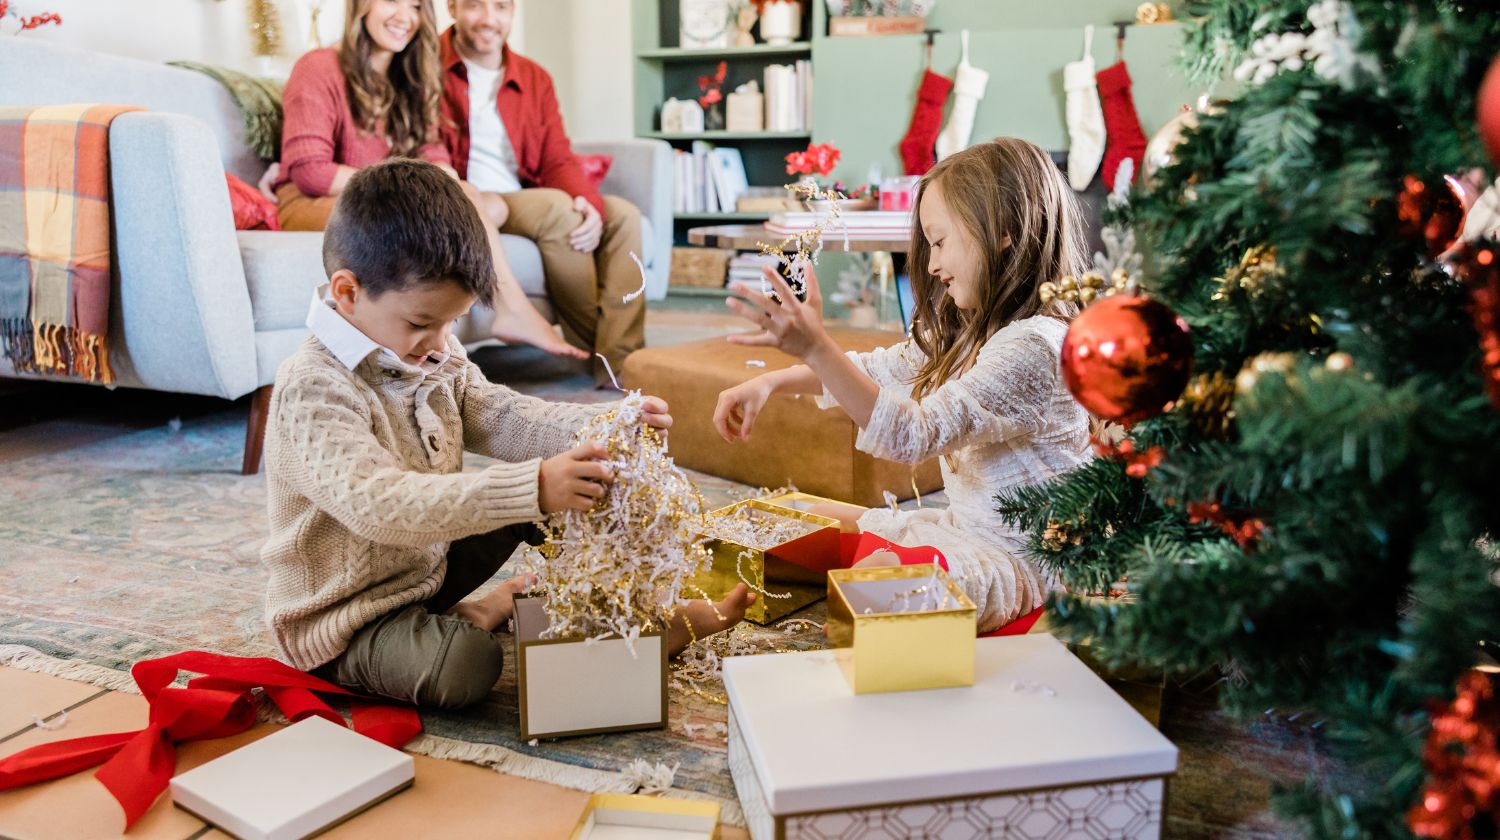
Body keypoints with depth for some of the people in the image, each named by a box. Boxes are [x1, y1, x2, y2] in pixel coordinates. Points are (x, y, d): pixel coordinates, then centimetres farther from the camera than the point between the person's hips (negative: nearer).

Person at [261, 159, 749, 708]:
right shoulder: (313, 390, -27)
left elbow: (497, 419, -1)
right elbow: (381, 506, -38)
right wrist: (531, 489, -47)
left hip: (427, 564, 9)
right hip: (344, 623, -8)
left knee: (543, 487, 7)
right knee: (467, 666, -35)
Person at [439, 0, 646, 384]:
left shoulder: (535, 78, 15)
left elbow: (558, 160, 6)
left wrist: (587, 202, -18)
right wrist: (476, 198, -28)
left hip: (524, 202, 6)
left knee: (622, 214, -13)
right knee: (556, 206, -30)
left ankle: (620, 359, -24)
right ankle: (595, 350, -20)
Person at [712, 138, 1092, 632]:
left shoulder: (1033, 346, -23)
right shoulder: (971, 331, 10)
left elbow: (915, 434, -30)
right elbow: (875, 372, 17)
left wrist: (815, 348, -38)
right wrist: (771, 382, 4)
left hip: (1017, 560, -10)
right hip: (964, 527, 10)